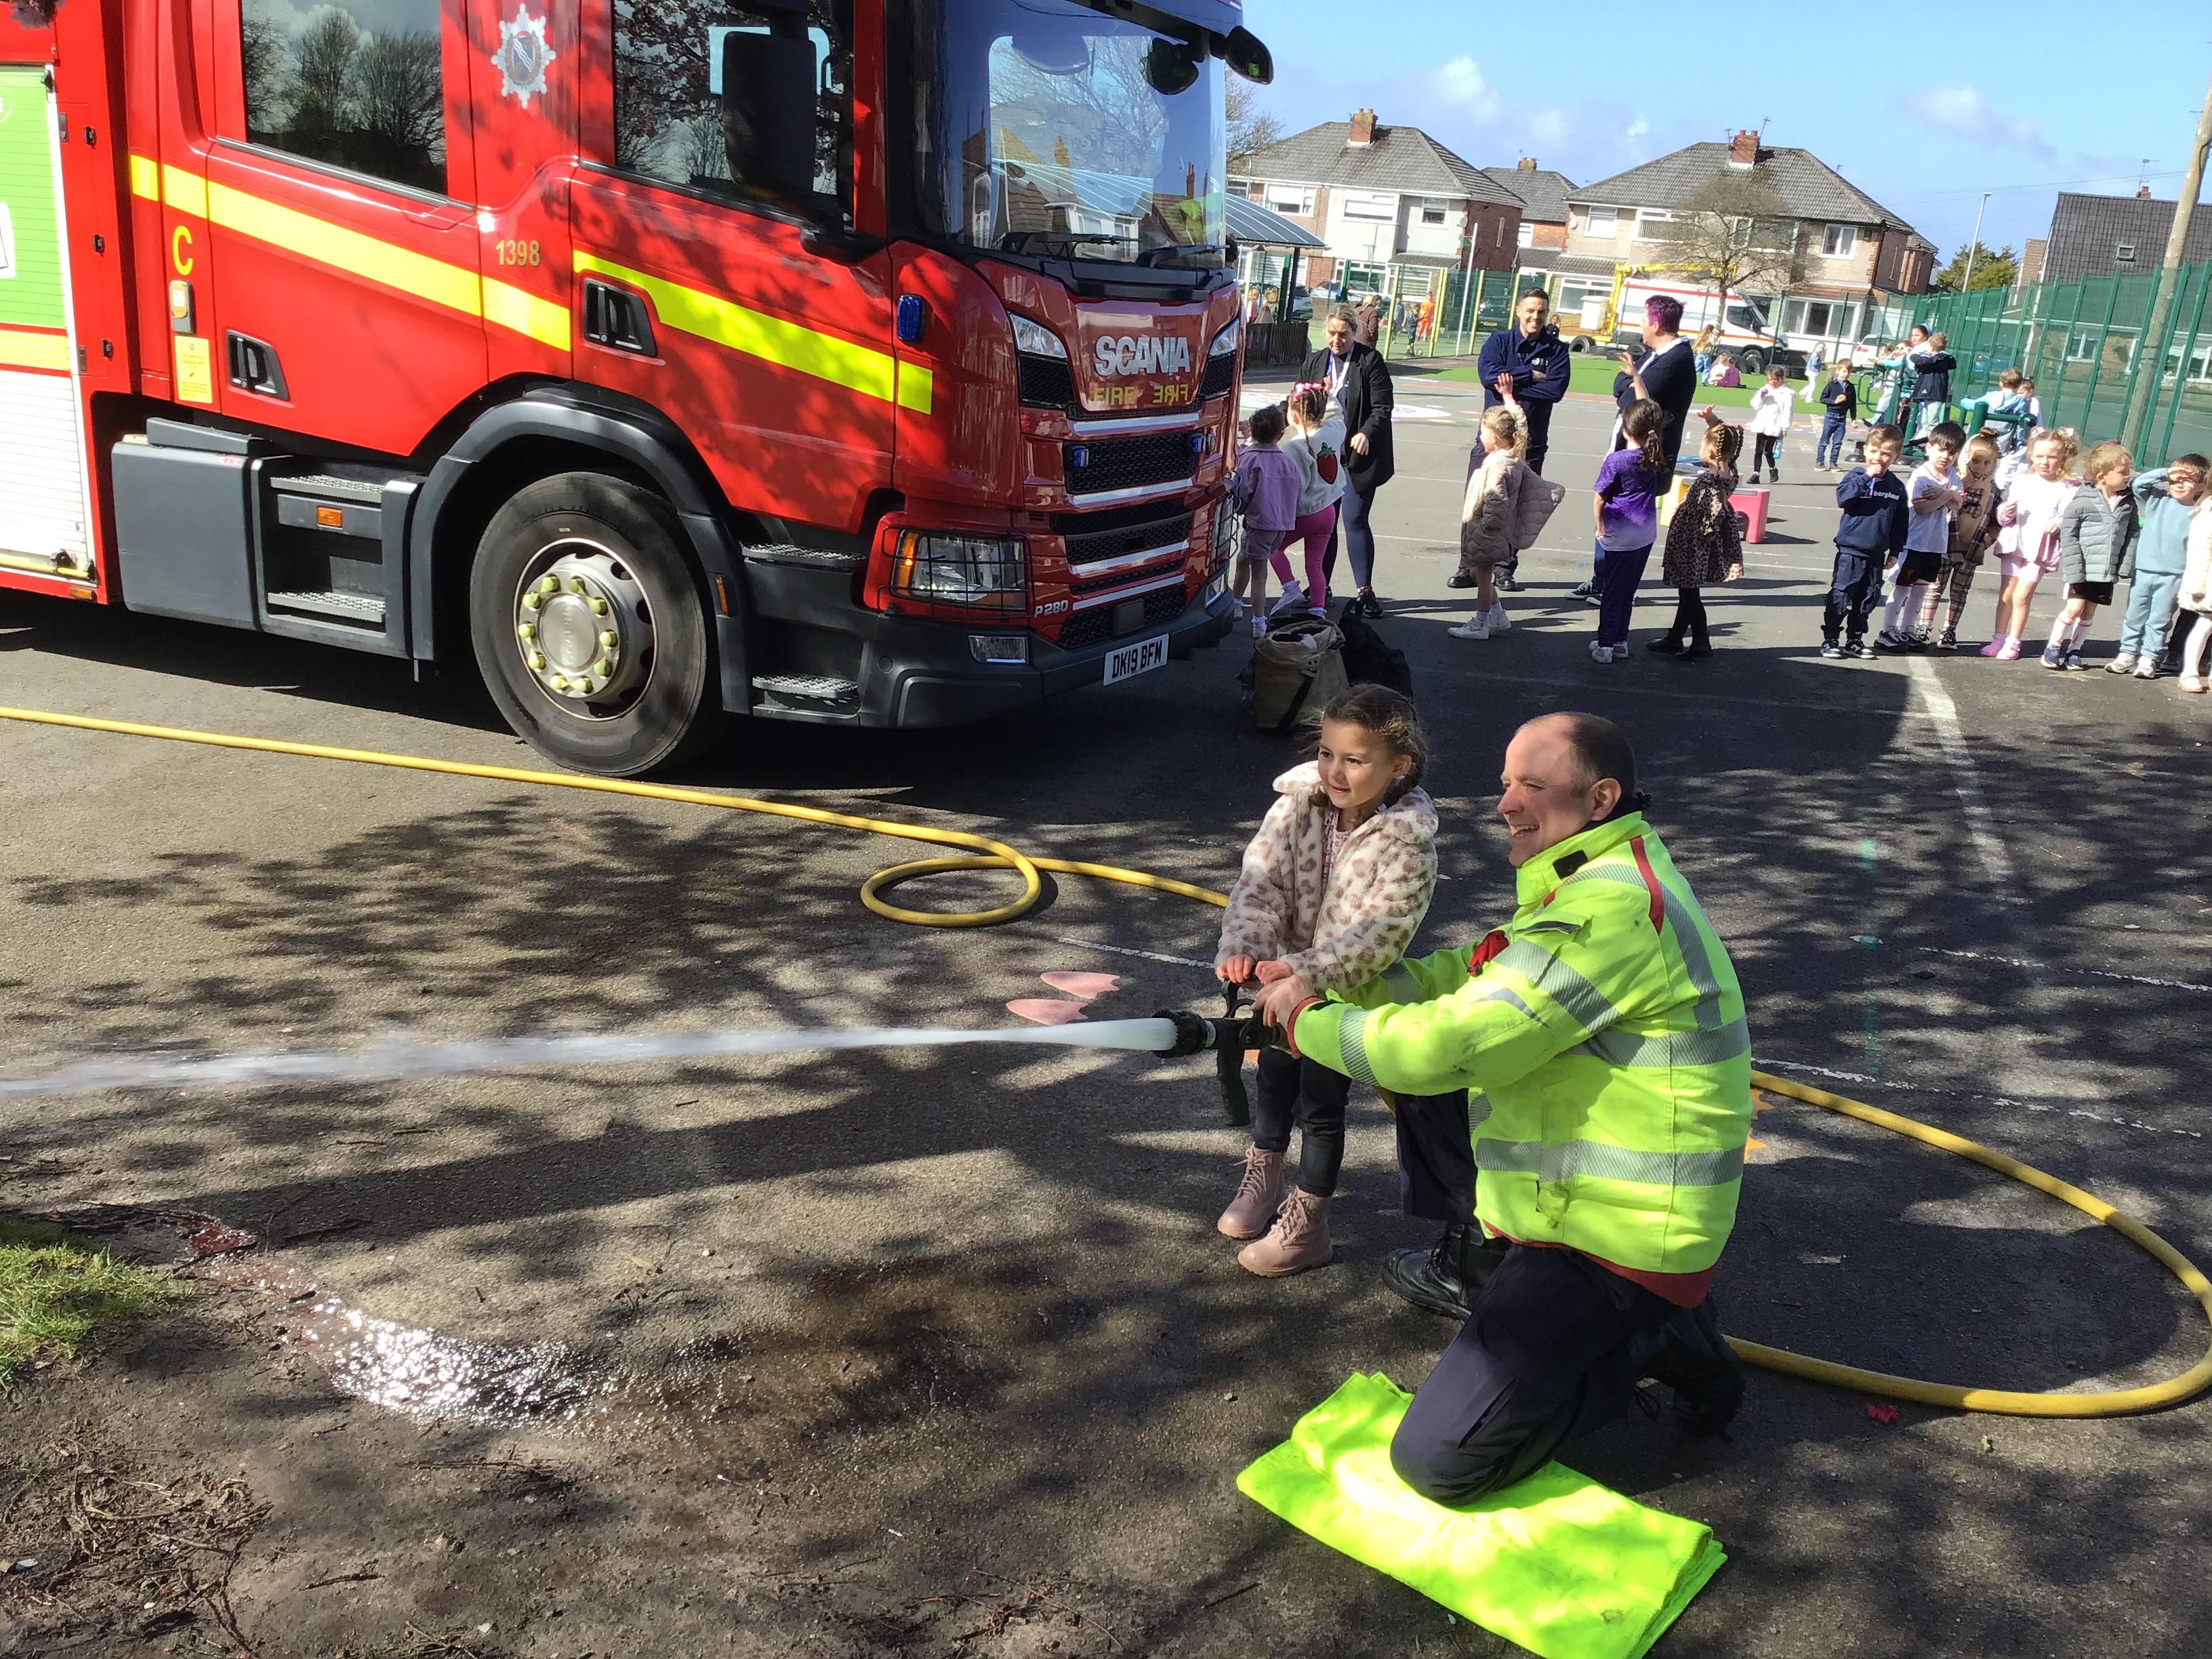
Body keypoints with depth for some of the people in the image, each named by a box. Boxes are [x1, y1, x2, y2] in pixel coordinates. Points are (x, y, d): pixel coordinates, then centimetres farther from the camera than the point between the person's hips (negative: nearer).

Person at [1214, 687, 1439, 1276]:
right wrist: (1245, 947, -36)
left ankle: (1307, 1224, 25)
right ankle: (1264, 1179, 47)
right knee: (1274, 1080, 22)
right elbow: (1260, 882, -18)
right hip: (1283, 982, 4)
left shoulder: (1407, 840, -23)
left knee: (1322, 1103, 7)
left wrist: (1304, 972, -41)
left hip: (1349, 991, -4)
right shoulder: (1297, 808, -14)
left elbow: (1380, 933, -29)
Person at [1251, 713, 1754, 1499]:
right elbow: (1472, 973, 13)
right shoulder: (1594, 880, 8)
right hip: (1583, 1189, 10)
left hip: (1618, 1242, -10)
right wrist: (1339, 990, -2)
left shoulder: (1613, 908, -26)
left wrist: (1308, 1019, -11)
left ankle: (1653, 1339, 2)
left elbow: (1446, 1043, -27)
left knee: (1436, 1461, -13)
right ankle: (1475, 1266, 31)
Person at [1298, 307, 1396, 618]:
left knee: (1355, 520, -8)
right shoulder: (1313, 363, 10)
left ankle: (1365, 591, 0)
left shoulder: (1371, 361, -5)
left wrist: (1367, 434, -25)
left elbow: (1383, 406, -10)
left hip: (1358, 454, -5)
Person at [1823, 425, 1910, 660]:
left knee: (1866, 600, 10)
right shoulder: (1857, 475, -5)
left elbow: (1900, 522, 14)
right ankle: (1830, 640, 6)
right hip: (1850, 550, -5)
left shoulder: (1896, 486, 7)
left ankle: (1855, 640, 21)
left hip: (1876, 554, 5)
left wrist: (1895, 551, 12)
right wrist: (1867, 477, -26)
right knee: (1840, 597, -3)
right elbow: (1842, 497, -24)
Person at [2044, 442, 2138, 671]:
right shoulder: (2083, 501, -11)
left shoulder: (2128, 503, 5)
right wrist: (2075, 571, -16)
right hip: (2083, 568, -5)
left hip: (2107, 570, 5)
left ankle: (2073, 650, 21)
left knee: (2089, 613, 10)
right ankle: (2053, 648, 7)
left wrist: (2125, 567, 1)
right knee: (2075, 607, -8)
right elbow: (2068, 535, -11)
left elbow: (2132, 535, 9)